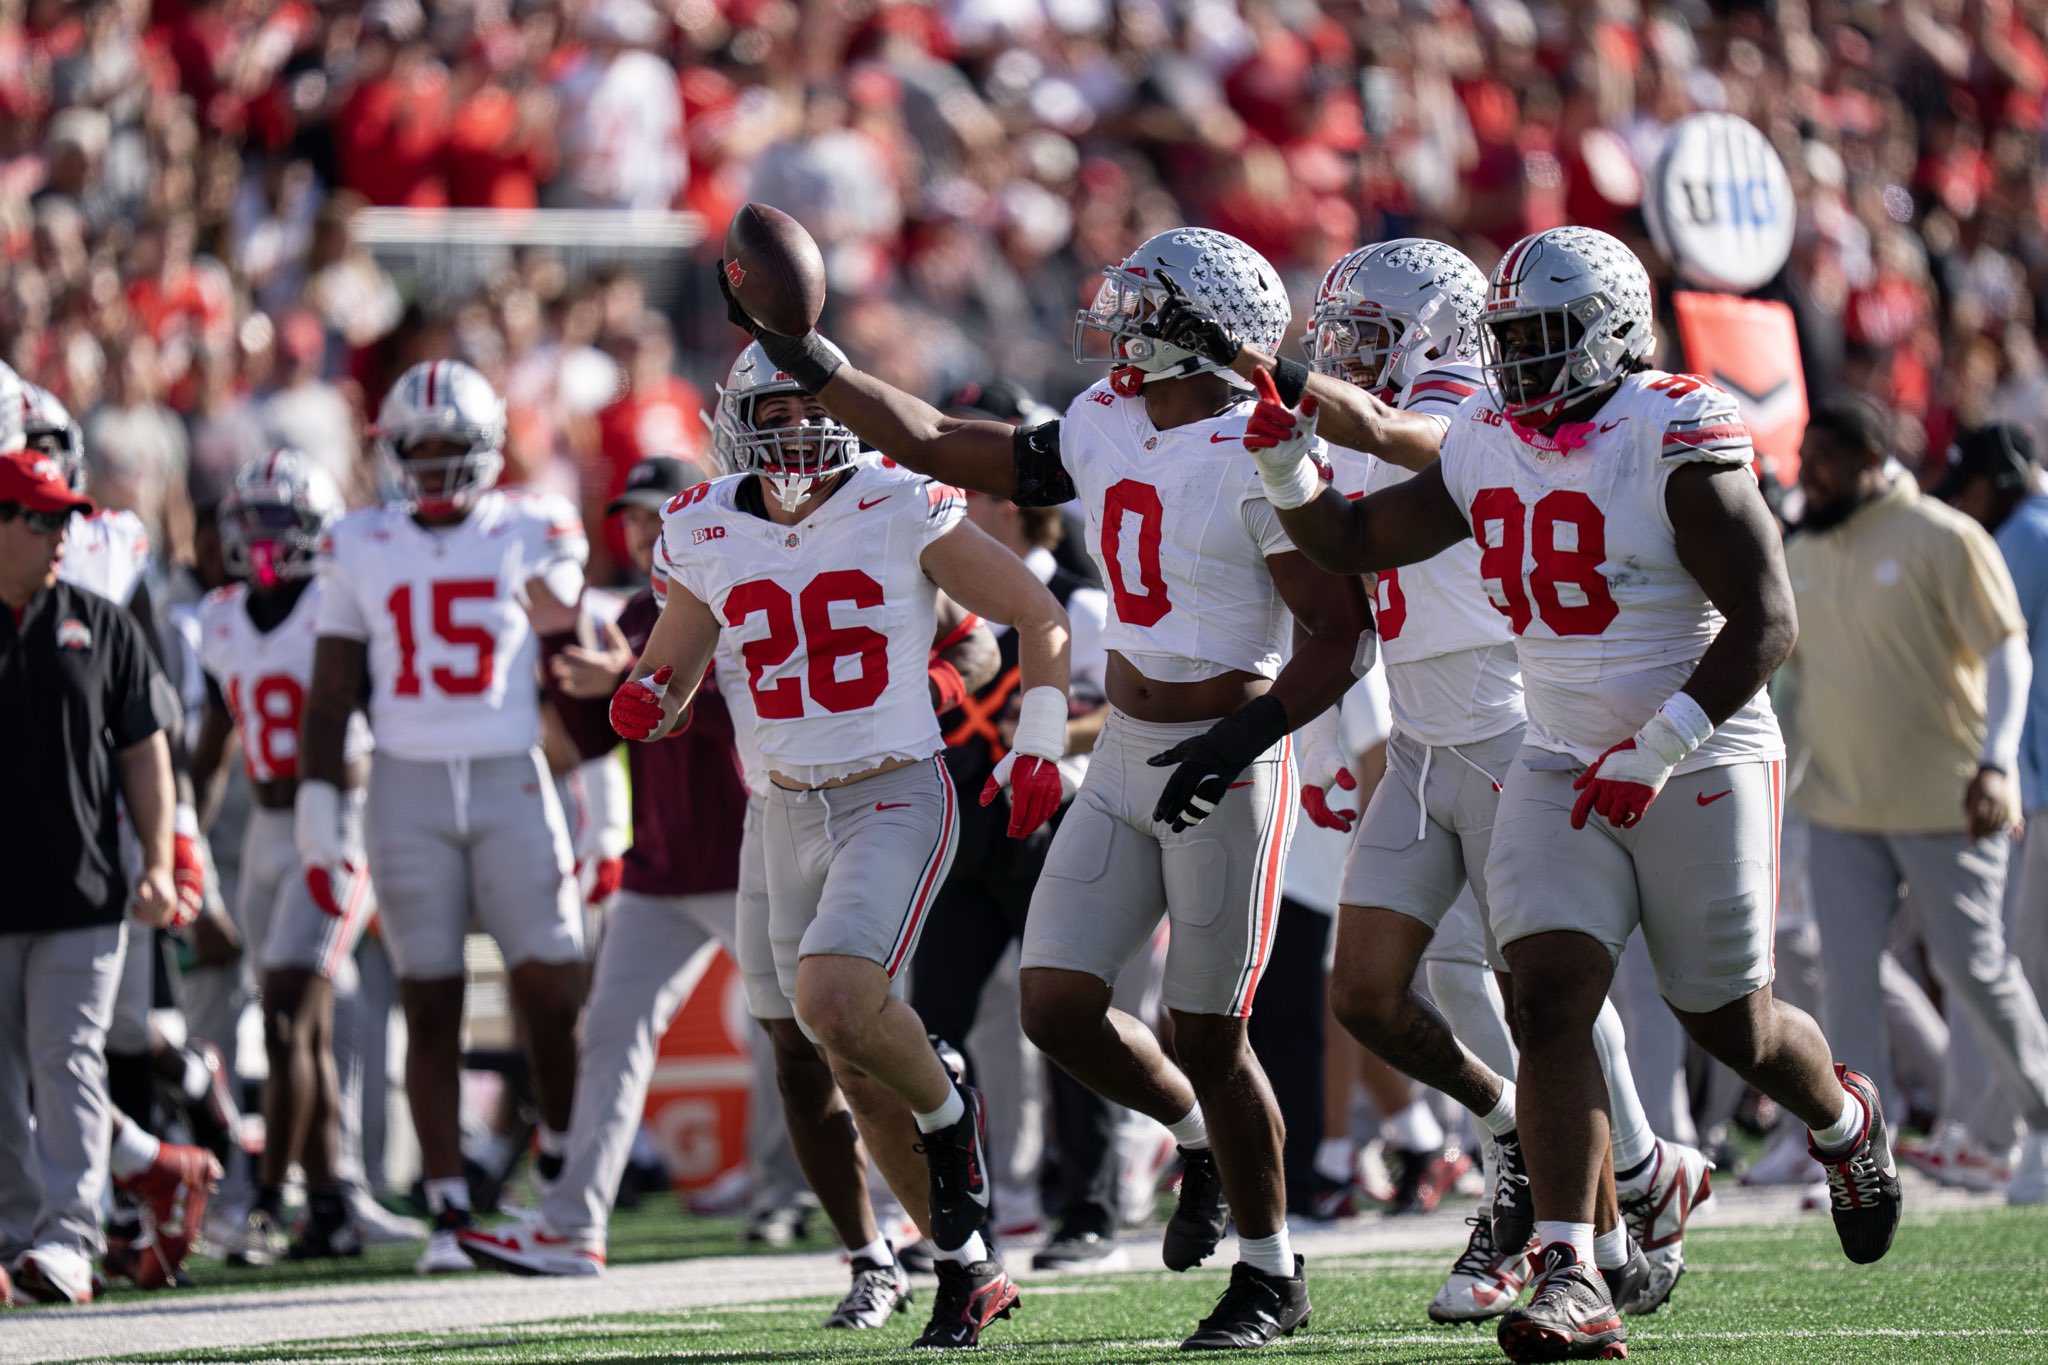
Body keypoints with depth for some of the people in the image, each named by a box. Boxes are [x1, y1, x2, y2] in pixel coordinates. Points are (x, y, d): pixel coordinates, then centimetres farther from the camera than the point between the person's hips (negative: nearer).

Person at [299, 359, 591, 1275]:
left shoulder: (533, 532, 4)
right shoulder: (360, 548, 7)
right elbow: (331, 694, 9)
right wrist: (319, 812, 4)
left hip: (511, 782, -1)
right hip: (406, 788, 1)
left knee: (553, 990, -6)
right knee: (431, 1004, -1)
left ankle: (565, 1176, 14)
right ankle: (448, 1214, 1)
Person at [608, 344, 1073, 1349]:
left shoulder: (903, 515, -9)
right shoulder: (711, 538, 2)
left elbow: (1039, 617, 2)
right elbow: (666, 671, 15)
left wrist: (1038, 747, -4)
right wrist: (646, 702, -8)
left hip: (899, 801, -5)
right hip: (792, 811, 5)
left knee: (834, 1001, -27)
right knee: (861, 1075, 5)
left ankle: (950, 1117, 3)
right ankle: (967, 1272, 18)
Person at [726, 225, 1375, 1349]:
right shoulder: (1106, 426, 6)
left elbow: (1340, 635, -16)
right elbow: (947, 451, 15)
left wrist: (1245, 737, -27)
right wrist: (810, 365, 12)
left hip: (1225, 765, -7)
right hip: (1124, 756, 7)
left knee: (1205, 1036, -1)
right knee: (1057, 1007, 1)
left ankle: (1272, 1277, 17)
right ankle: (1197, 1136, 30)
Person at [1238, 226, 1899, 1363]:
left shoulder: (1677, 442, -17)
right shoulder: (1490, 448, 4)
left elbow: (1765, 623, -21)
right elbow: (1359, 543, 15)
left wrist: (1658, 746, -26)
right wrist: (1287, 472, -5)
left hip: (1701, 766, -5)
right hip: (1560, 770, 5)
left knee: (1728, 1023, 8)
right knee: (1546, 1002, -13)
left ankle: (1844, 1120, 43)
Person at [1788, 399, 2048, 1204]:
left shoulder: (1942, 539, -7)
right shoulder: (1801, 557, 12)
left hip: (1943, 804, -5)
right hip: (1840, 807, 5)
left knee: (1973, 967, -1)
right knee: (1848, 977, -3)